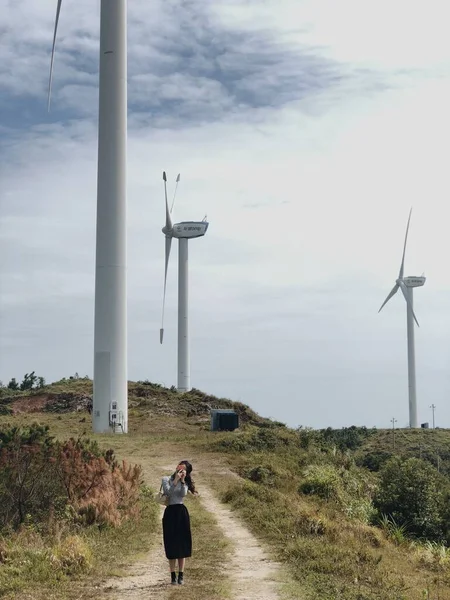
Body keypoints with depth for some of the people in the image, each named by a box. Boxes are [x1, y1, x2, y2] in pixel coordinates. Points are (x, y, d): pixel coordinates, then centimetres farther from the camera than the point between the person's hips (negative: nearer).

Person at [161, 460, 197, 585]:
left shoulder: (185, 483, 10)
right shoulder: (166, 479, 5)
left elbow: (183, 493, -10)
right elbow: (167, 492, -13)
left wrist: (182, 480, -10)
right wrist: (175, 480, -13)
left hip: (182, 513, 2)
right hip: (170, 512, -2)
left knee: (182, 544, 2)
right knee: (171, 544, 1)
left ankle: (181, 575, 8)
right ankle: (173, 575, 6)